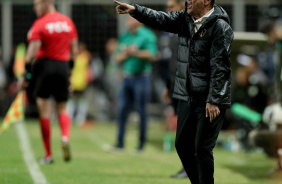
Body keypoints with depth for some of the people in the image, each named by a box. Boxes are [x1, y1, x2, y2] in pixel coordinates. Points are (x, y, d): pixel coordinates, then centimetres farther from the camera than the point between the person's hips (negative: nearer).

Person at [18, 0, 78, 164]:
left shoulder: (40, 24, -8)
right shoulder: (68, 22, 8)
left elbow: (32, 52, -13)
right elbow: (74, 51, 11)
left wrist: (25, 76, -7)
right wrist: (71, 73, 19)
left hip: (44, 65, -4)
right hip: (63, 67, 4)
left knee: (45, 111, 2)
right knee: (62, 109, 14)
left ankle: (48, 155, 3)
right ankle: (65, 137, -16)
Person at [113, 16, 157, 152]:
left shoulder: (147, 35, -4)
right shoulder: (124, 37, 14)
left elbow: (151, 56, -14)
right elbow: (117, 58, 13)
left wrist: (136, 53, -26)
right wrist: (125, 53, -7)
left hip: (141, 78, -5)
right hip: (127, 78, 5)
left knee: (141, 110, -1)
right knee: (121, 109, 0)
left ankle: (142, 143, 7)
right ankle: (120, 142, 5)